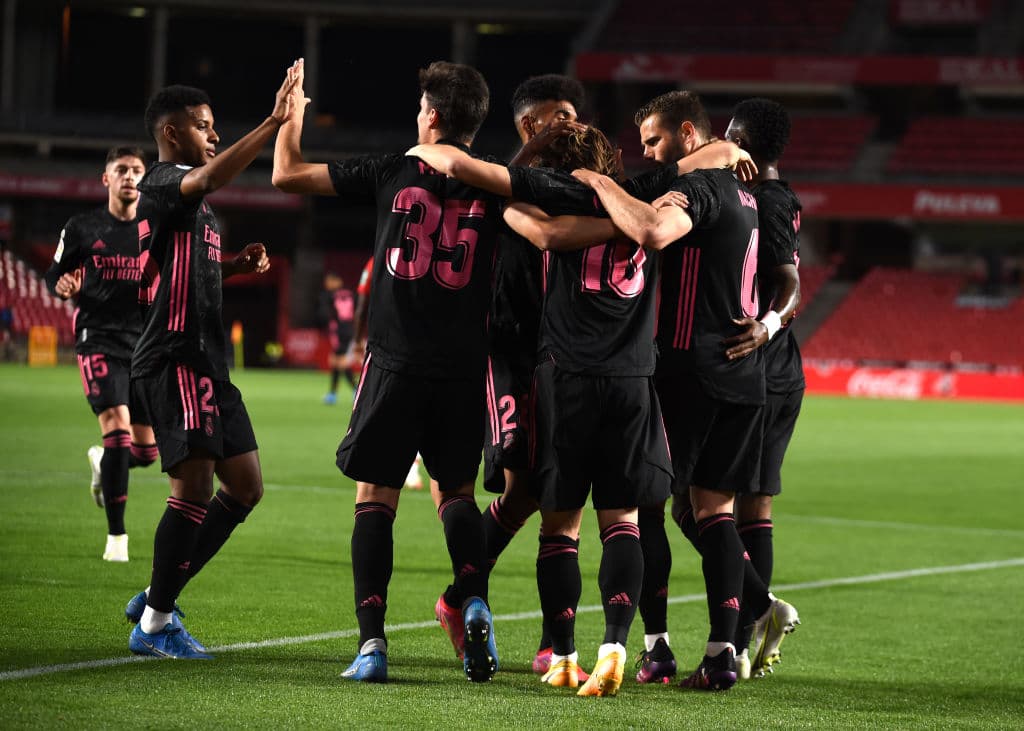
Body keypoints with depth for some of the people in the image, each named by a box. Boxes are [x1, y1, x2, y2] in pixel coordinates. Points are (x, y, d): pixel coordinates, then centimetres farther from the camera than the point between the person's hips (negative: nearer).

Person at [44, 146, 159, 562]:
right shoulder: (82, 228, 4)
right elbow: (55, 273, 12)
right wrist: (62, 285, -10)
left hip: (144, 341, 3)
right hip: (99, 339, -3)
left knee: (146, 451, 4)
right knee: (118, 430, -20)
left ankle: (103, 463, 42)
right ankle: (116, 535, -11)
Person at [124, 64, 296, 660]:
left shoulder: (195, 201, 21)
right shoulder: (164, 183, -9)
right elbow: (210, 177, -33)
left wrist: (237, 265, 18)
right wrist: (274, 124, -40)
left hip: (207, 361, 10)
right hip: (174, 359, -10)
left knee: (245, 487, 9)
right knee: (195, 487, -12)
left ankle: (157, 599, 17)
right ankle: (155, 624, -2)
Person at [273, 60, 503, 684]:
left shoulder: (391, 173, -1)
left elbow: (288, 175, 5)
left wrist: (293, 115, 18)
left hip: (395, 363, -2)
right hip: (464, 368, 2)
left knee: (376, 497, 4)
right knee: (457, 491, 17)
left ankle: (372, 639, -8)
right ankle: (475, 601, -8)